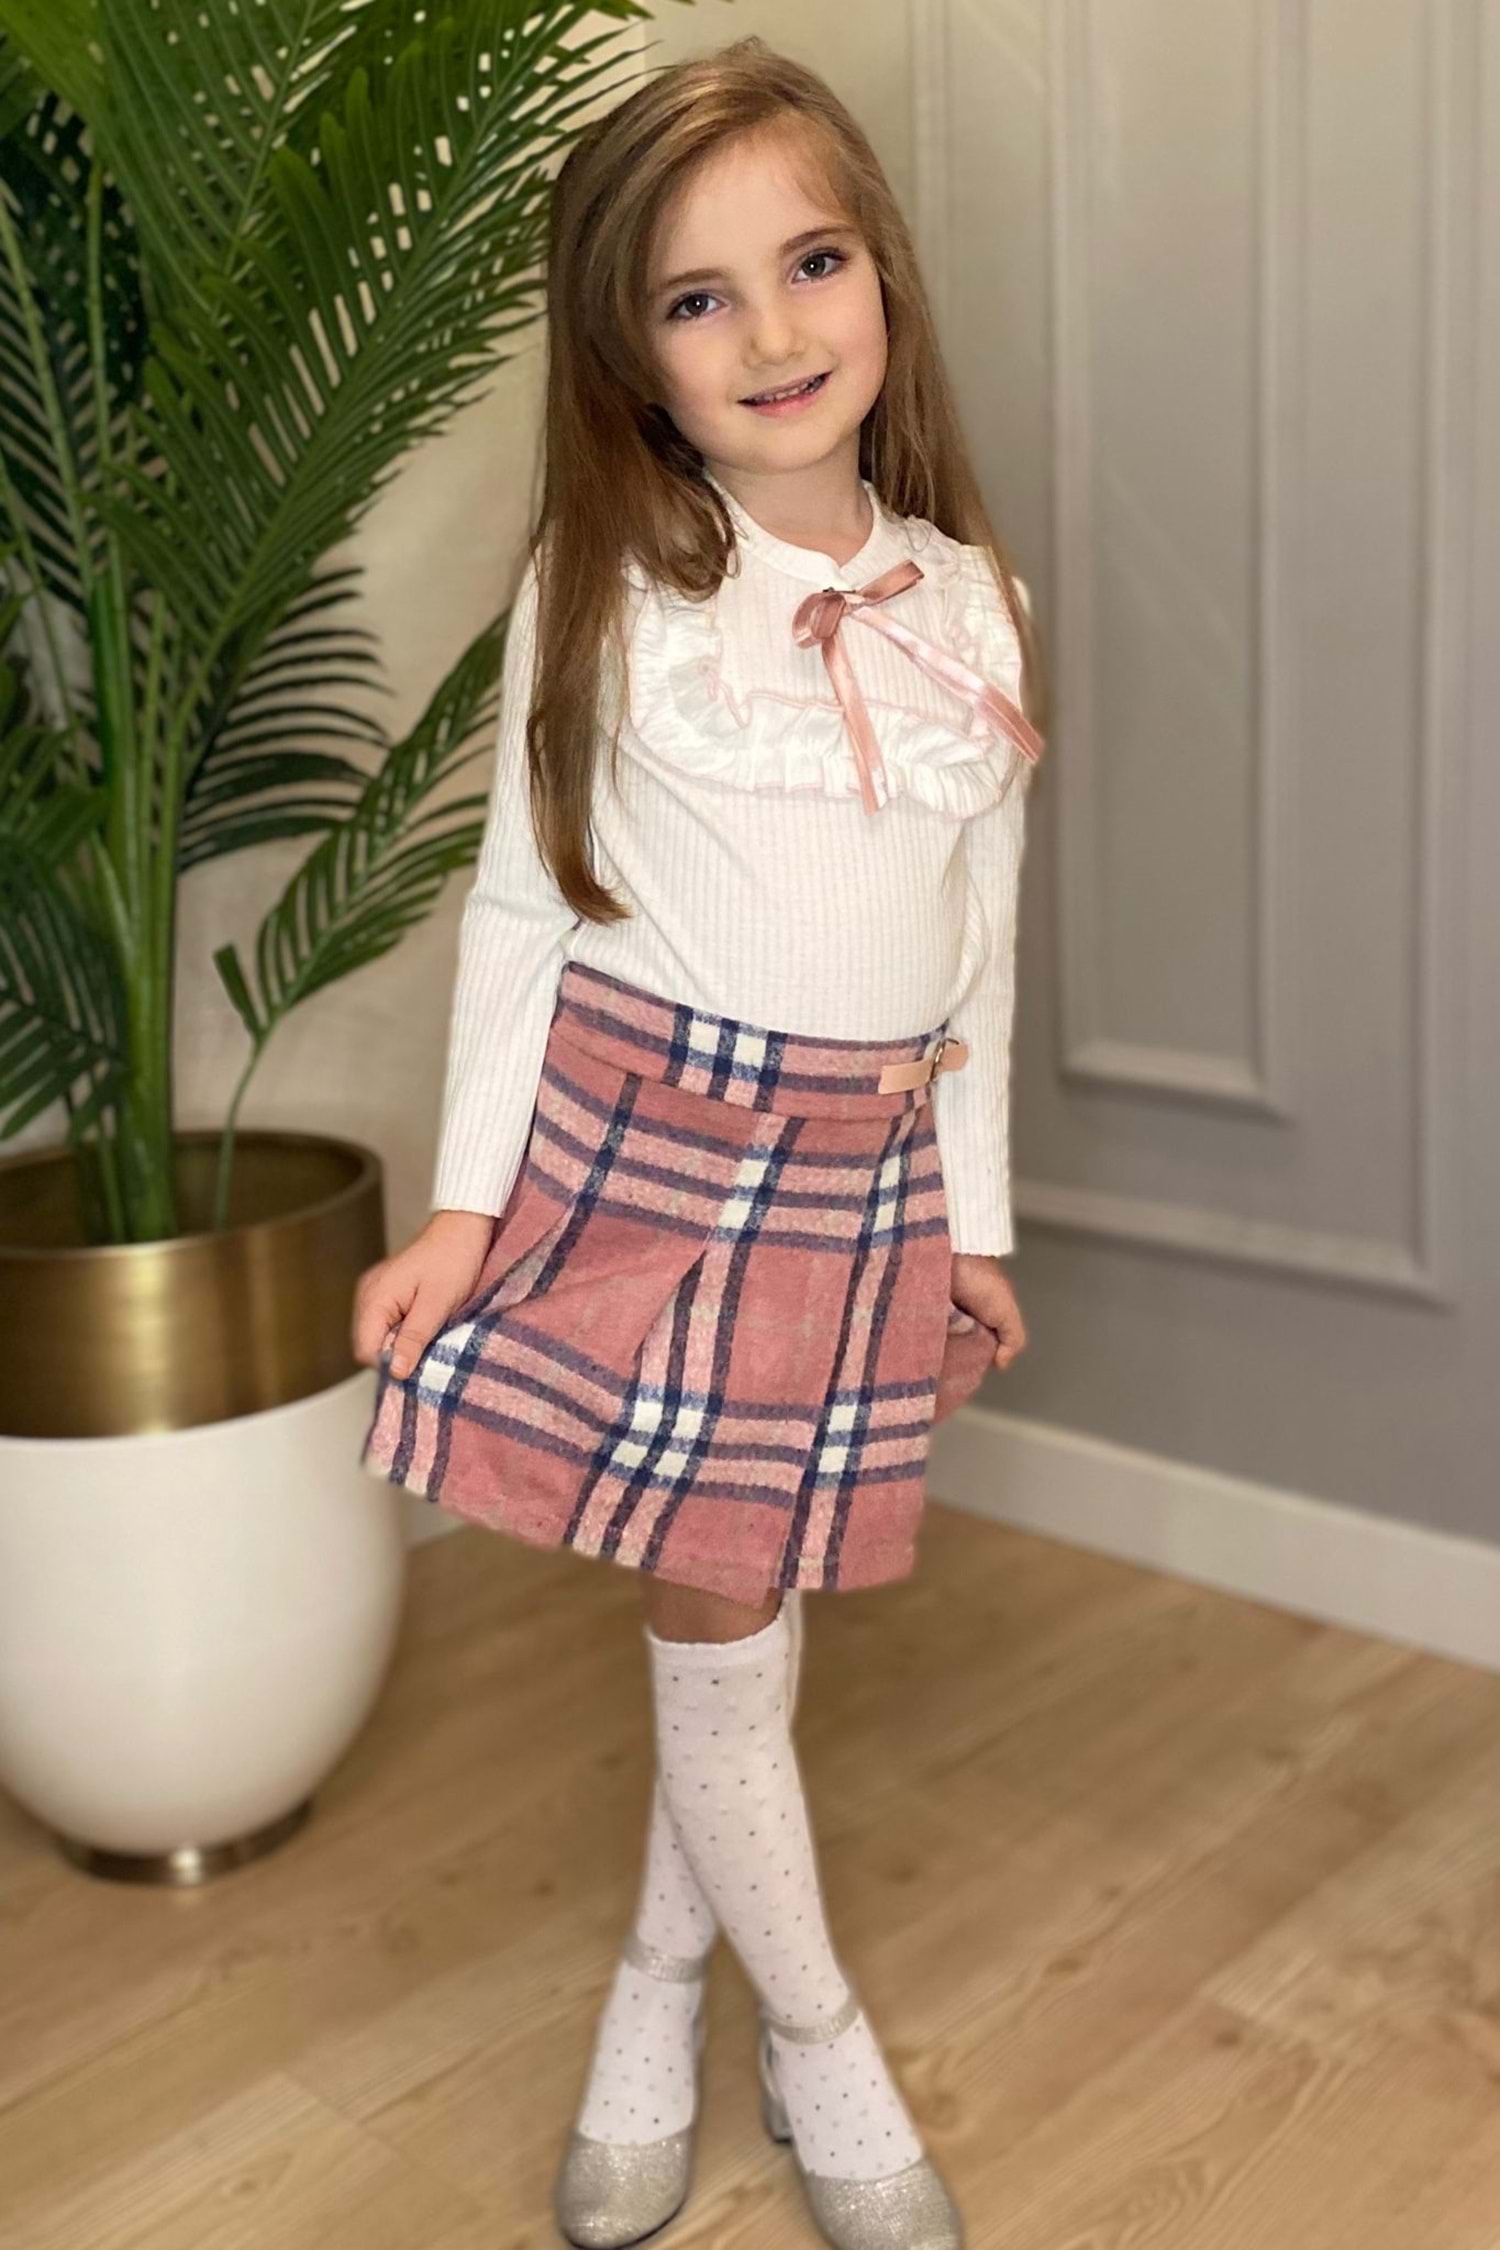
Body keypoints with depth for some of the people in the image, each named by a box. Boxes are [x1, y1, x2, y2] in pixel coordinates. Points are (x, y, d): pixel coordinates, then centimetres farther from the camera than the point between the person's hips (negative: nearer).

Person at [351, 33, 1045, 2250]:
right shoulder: (609, 586, -6)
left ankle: (657, 1996, 36)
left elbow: (980, 938, 9)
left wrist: (976, 1214, 11)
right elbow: (519, 903, -3)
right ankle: (818, 2041, 28)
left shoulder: (966, 596, 4)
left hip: (864, 1168, 3)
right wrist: (465, 1201, -6)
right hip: (643, 1131, -3)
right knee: (716, 1621, 5)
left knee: (747, 1617, 12)